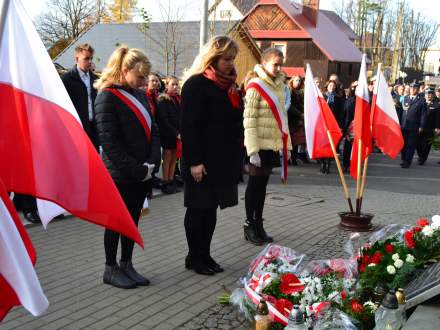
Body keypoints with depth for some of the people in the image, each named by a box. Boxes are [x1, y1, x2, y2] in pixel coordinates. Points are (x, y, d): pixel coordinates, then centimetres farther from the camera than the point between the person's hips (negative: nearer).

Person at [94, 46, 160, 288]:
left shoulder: (139, 95, 11)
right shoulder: (107, 97, -11)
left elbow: (152, 130, 11)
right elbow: (109, 141, -17)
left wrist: (152, 163, -4)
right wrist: (137, 169, -17)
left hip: (141, 174, 7)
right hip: (119, 175, -7)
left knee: (133, 220, 13)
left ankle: (126, 265, 25)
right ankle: (111, 269, 19)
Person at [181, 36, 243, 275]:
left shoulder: (229, 86, 14)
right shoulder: (196, 84, -10)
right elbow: (189, 126, -16)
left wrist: (235, 155, 14)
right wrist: (194, 161, -21)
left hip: (224, 159, 8)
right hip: (203, 160, -7)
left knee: (210, 208, 12)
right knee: (199, 208, 3)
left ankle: (204, 255, 21)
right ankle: (194, 257, 15)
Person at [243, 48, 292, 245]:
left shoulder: (279, 85, 12)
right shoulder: (256, 87, -11)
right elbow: (249, 121, -15)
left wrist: (286, 145, 15)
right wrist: (253, 151, -19)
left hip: (274, 144, 7)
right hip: (260, 145, -7)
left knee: (262, 185, 12)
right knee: (255, 184, 2)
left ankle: (258, 225, 20)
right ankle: (249, 226, 13)